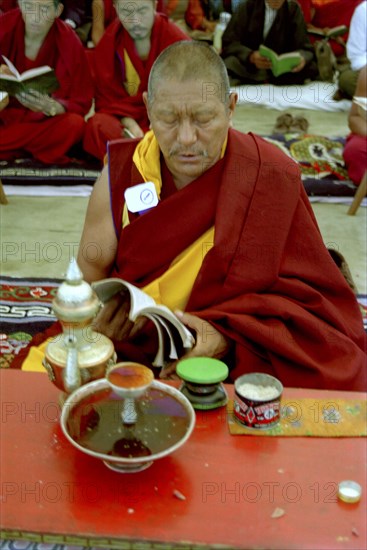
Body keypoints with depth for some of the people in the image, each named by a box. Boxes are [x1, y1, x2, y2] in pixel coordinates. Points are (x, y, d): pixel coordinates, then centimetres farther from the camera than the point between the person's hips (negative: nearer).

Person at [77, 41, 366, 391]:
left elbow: (308, 299, -7)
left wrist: (226, 337, -23)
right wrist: (100, 311, -19)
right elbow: (88, 269, 5)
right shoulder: (120, 175, -1)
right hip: (129, 353, 3)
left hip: (240, 362, -2)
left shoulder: (270, 180, -7)